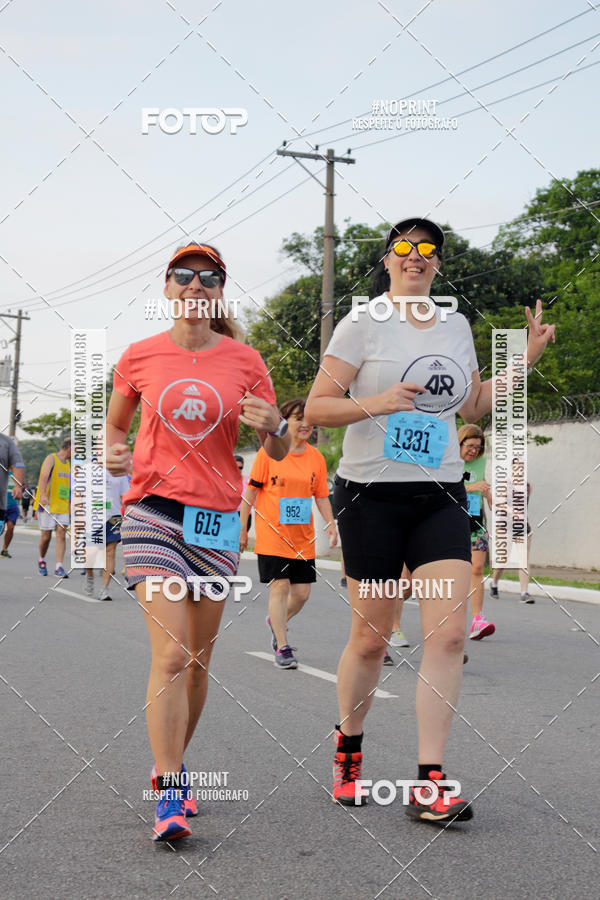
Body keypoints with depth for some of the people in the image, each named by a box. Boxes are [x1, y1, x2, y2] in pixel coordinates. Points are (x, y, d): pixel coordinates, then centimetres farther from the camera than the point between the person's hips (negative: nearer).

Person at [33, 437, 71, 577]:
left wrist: (69, 505, 27)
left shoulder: (67, 463, 17)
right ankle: (42, 561, 25)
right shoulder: (51, 459, -6)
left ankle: (59, 567, -11)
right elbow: (43, 477, -22)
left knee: (61, 534, -7)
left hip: (62, 506, 6)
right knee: (46, 536, 0)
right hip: (47, 504, -6)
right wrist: (43, 495, -37)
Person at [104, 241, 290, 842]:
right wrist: (113, 453, -4)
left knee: (199, 658, 9)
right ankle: (169, 796, -13)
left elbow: (277, 453, 8)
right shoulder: (139, 357, 3)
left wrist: (273, 427, -15)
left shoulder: (245, 361, 4)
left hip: (218, 520, 2)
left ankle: (172, 765, 30)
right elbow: (115, 424, 18)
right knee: (171, 652, -15)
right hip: (153, 510, -2)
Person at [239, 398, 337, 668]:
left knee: (302, 593, 4)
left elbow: (321, 496, 12)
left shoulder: (316, 458, 6)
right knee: (279, 586, -9)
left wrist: (330, 524, -2)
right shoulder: (268, 452, -5)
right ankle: (282, 648, 1)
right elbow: (251, 491, -1)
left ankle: (277, 621, 35)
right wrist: (242, 528, -1)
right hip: (272, 534, -4)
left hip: (303, 538, 4)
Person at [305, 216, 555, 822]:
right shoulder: (363, 324, -2)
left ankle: (428, 783, -5)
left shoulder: (456, 326, 13)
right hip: (371, 493, -4)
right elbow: (316, 409, -4)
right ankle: (347, 750, 28)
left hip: (440, 495, 4)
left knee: (448, 632, -10)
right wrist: (377, 402, -20)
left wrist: (525, 358, 14)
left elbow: (473, 406, 24)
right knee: (371, 638, 2)